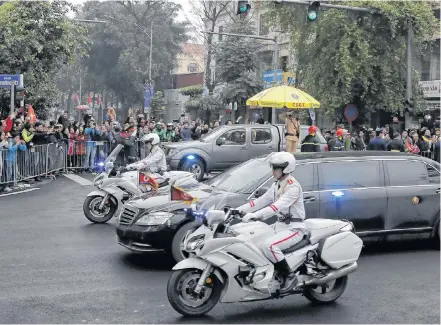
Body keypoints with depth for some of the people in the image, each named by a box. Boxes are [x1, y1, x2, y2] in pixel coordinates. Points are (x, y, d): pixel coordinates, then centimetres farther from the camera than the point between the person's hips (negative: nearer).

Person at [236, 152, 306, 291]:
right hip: (280, 225, 9)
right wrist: (239, 209, 2)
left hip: (294, 228, -9)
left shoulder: (293, 186, -17)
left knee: (269, 245, -30)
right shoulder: (277, 185, 11)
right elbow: (261, 201, 12)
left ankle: (289, 275, -14)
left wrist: (254, 215, -39)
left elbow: (278, 206, -31)